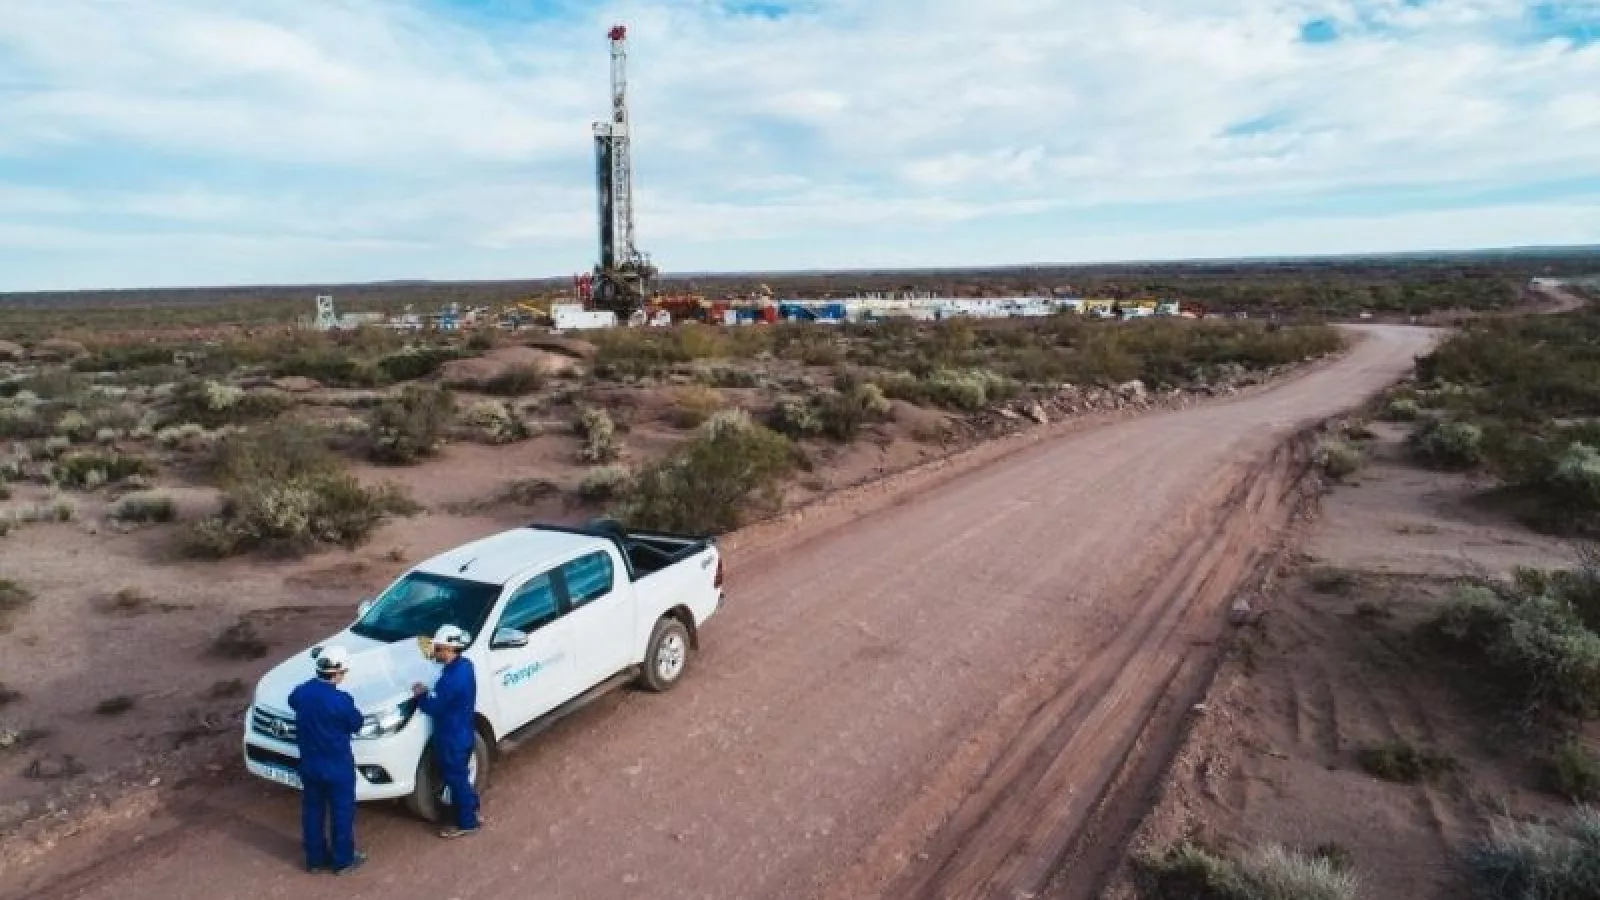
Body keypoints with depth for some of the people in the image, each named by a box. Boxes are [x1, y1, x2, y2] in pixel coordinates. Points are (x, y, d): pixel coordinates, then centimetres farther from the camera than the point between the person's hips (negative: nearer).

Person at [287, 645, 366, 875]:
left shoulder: (300, 692, -9)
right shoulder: (341, 700, -26)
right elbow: (356, 725, -9)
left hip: (309, 764, 6)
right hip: (337, 766, -6)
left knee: (312, 810, 19)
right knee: (342, 812, 10)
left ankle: (315, 858, 31)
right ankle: (343, 860, 21)